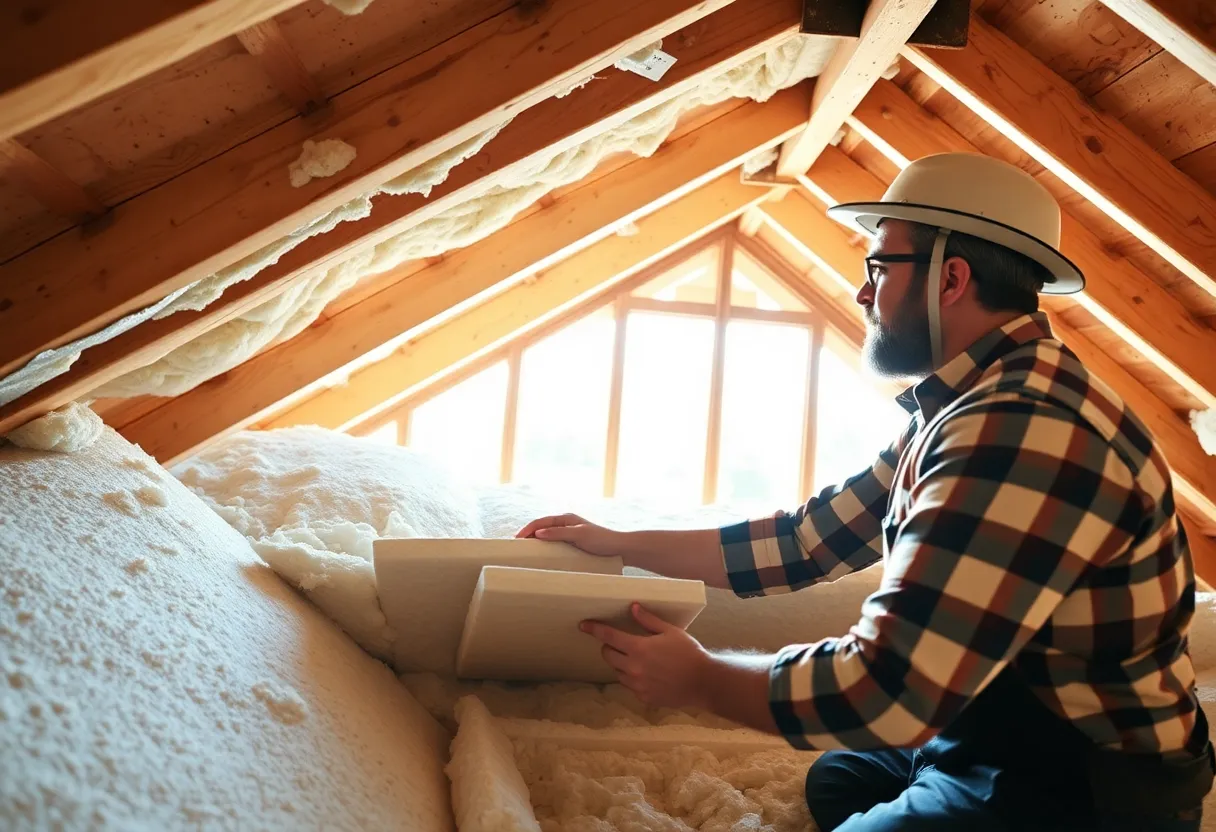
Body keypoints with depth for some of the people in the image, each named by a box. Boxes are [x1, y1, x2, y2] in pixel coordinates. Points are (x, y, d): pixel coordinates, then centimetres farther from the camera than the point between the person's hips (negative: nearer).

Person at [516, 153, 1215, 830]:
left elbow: (882, 693, -34)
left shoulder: (1024, 429, -31)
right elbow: (812, 538, 7)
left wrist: (696, 678, -16)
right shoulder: (960, 409, 5)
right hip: (1000, 744, 9)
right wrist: (620, 544, 7)